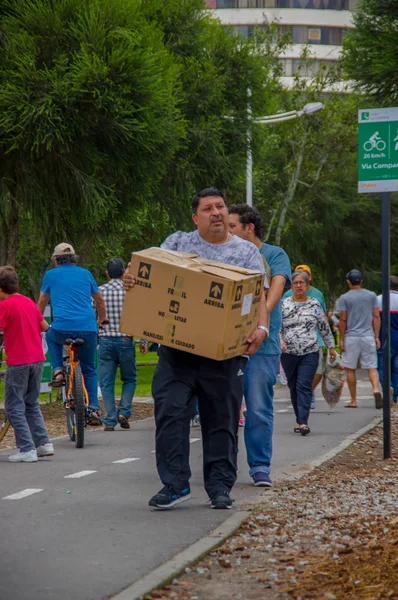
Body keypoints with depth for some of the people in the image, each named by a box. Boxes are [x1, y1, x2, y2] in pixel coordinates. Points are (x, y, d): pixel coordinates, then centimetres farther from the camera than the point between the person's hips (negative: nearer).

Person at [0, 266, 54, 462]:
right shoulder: (29, 302, 11)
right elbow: (45, 326, 20)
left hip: (18, 361, -7)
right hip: (37, 358, 7)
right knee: (31, 404, 19)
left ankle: (26, 449, -6)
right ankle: (43, 443, 13)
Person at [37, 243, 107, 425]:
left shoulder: (51, 275, 10)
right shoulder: (85, 274, 15)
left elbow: (41, 303, 23)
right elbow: (99, 301, 29)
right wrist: (102, 319, 47)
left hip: (62, 328, -2)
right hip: (88, 329, 2)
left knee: (51, 336, 35)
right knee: (89, 370, 18)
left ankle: (58, 370, 15)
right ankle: (93, 409, 7)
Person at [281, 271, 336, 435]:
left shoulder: (314, 304, 6)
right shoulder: (284, 304, 5)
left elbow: (324, 327, 13)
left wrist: (331, 346, 16)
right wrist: (280, 340, -17)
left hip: (310, 353, -2)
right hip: (288, 353, 2)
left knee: (304, 386, -13)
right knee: (293, 387, 7)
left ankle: (303, 422, -19)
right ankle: (300, 420, 18)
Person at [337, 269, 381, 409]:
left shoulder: (344, 298, -2)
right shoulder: (371, 296, 6)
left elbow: (343, 320, -4)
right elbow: (376, 317, 5)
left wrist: (341, 339, 1)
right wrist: (377, 337, 10)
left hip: (351, 337, -2)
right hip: (368, 337, 2)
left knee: (350, 369, 7)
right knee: (372, 367, 2)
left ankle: (353, 401, 9)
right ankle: (376, 390, -24)